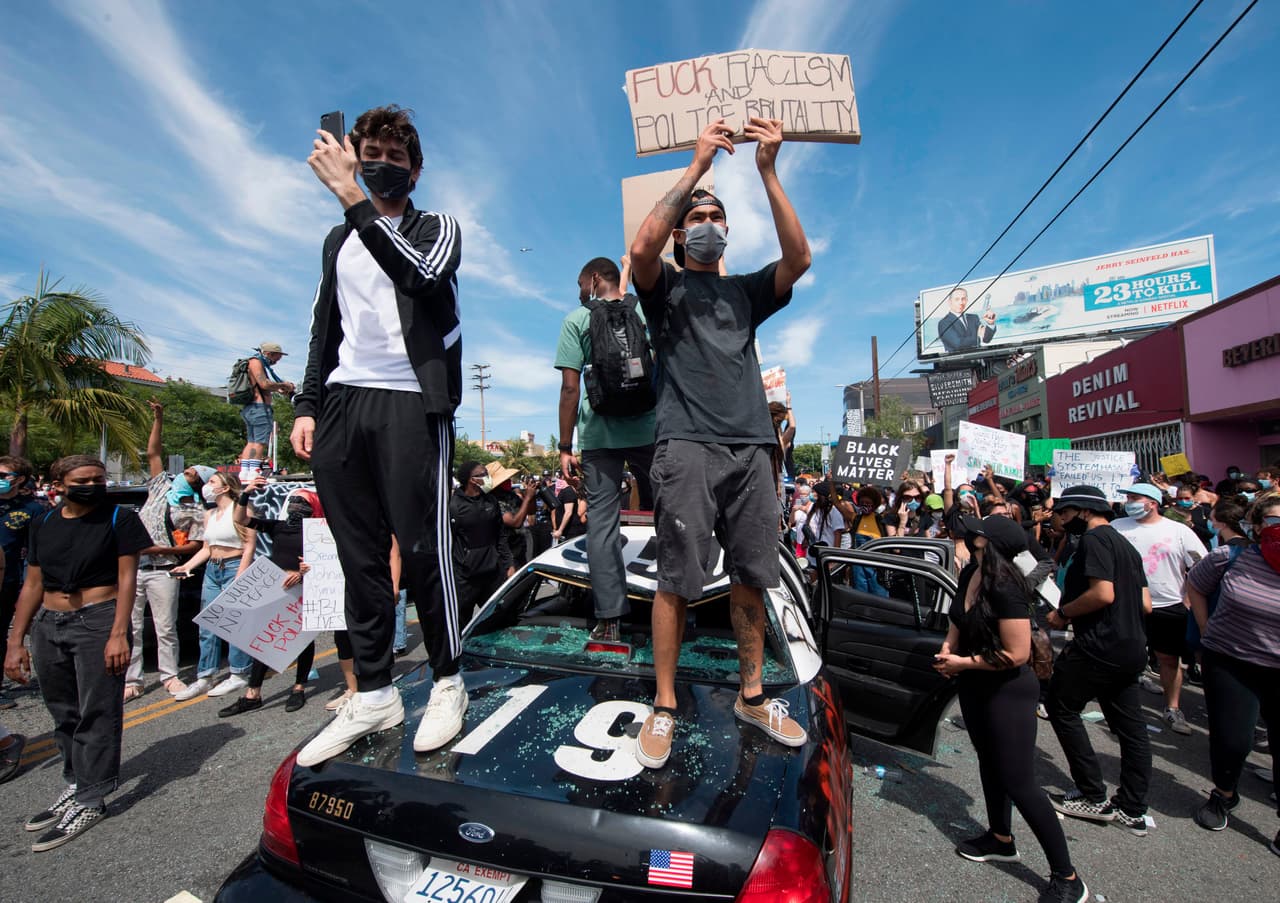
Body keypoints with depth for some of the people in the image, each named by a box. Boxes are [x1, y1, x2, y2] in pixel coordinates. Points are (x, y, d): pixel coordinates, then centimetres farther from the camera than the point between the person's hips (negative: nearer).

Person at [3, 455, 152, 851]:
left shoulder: (119, 519, -5)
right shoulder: (43, 525, 10)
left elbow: (127, 578, -8)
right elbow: (32, 585, 15)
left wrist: (118, 634, -15)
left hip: (98, 621, -5)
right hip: (47, 625, 6)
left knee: (97, 714, -1)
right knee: (63, 714, 14)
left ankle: (90, 800, 8)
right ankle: (75, 785, 29)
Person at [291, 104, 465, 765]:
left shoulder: (437, 228, 11)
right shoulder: (339, 241, 25)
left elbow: (419, 274, -14)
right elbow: (324, 332, 23)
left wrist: (353, 200, -18)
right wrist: (307, 405, 14)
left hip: (411, 405, -5)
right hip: (343, 405, 5)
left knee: (421, 548, -8)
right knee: (359, 556, 4)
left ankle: (448, 682, 8)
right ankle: (373, 695, 13)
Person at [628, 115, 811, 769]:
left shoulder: (746, 291, 22)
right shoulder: (665, 286, 14)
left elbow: (798, 259, 4)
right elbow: (641, 248, -8)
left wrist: (768, 170, -1)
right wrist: (696, 167, -6)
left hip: (750, 446, 4)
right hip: (687, 445, -3)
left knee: (751, 578, 5)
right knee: (677, 580, -5)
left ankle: (751, 696, 21)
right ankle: (664, 707, 8)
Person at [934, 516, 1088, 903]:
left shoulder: (1006, 587, -29)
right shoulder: (970, 574, -3)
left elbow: (1017, 654, -27)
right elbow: (959, 620, 12)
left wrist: (963, 662, -19)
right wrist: (948, 647, -5)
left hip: (1007, 691, -9)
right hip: (974, 686, 9)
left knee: (1018, 783, -1)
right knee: (989, 761, 23)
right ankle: (1001, 839, 44)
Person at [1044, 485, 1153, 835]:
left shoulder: (1094, 539, -12)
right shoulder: (1126, 544, 17)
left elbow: (1103, 593, -23)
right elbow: (1145, 605, 16)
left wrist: (1063, 613, -11)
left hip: (1099, 646, -10)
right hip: (1132, 648, 10)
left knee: (1061, 706, 4)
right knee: (1130, 726, 12)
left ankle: (1094, 796, 9)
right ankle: (1132, 809, 21)